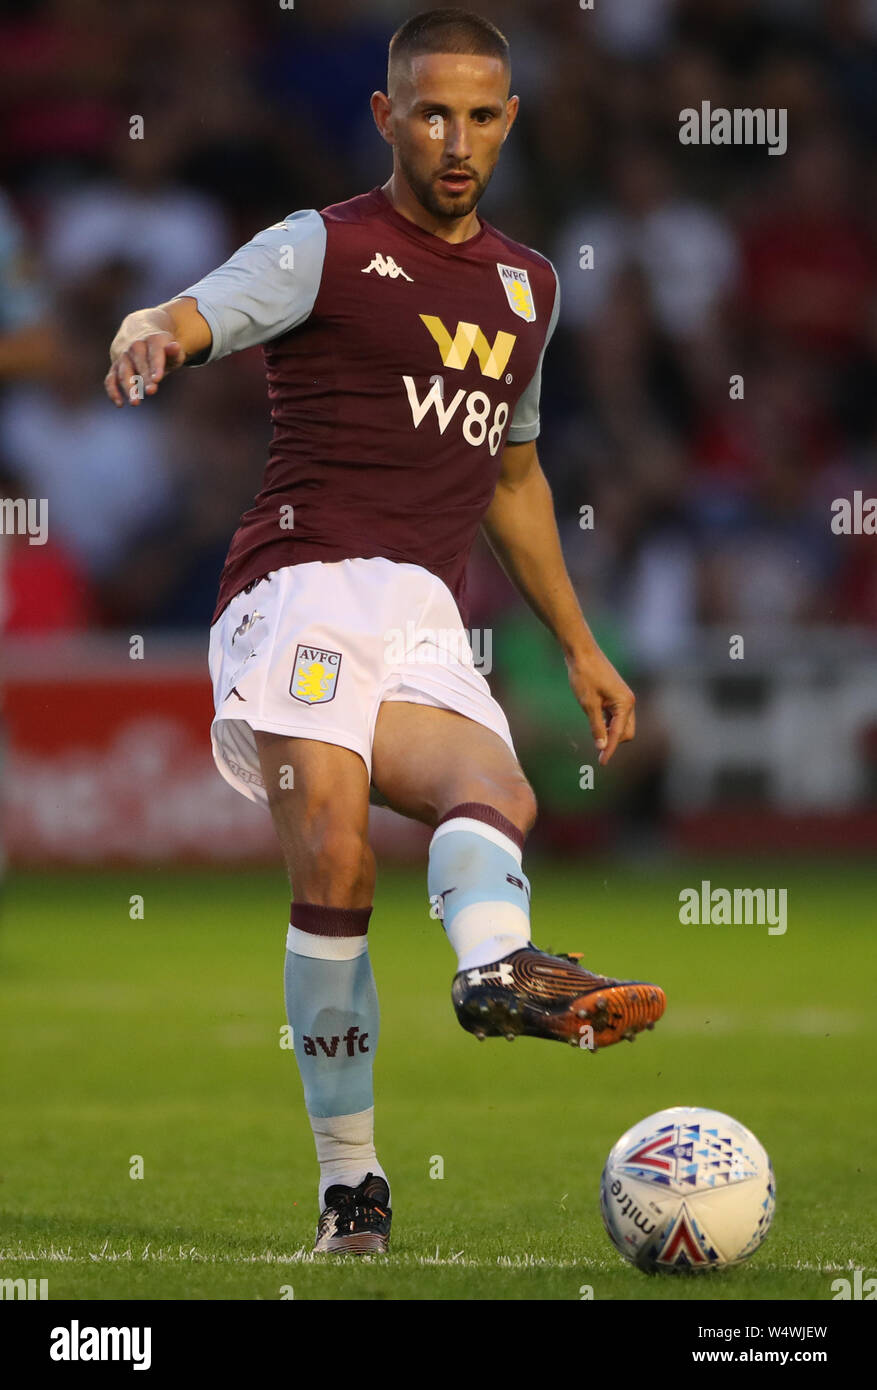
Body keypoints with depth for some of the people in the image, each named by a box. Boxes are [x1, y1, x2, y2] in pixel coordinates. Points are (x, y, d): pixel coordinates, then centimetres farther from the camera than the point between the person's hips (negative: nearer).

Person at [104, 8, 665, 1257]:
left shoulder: (526, 286, 24)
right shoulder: (323, 250, 6)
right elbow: (186, 320, -12)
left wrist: (578, 645, 33)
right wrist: (149, 339, -37)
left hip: (428, 630, 5)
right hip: (308, 584, -5)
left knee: (497, 791, -26)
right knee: (334, 863, -22)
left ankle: (495, 970, -57)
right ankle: (350, 1185, -20)